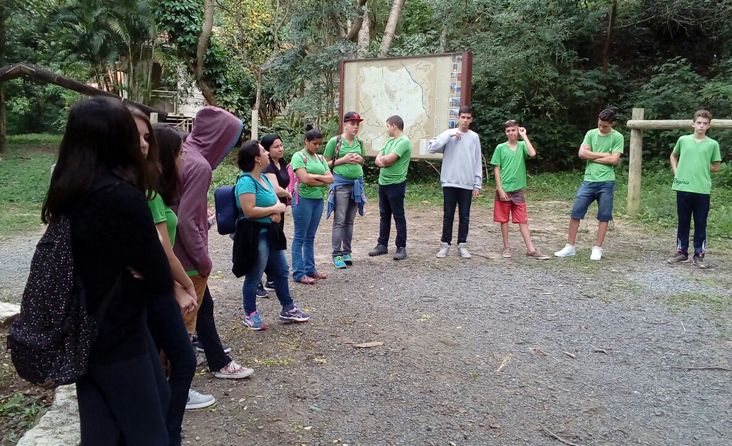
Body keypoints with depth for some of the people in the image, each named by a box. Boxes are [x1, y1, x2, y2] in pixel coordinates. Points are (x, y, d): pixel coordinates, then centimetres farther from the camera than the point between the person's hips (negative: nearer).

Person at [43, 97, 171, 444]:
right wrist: (134, 273, -2)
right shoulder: (122, 196, -24)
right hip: (116, 335, -8)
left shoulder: (67, 192, 1)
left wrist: (124, 272, -6)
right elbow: (161, 281, -19)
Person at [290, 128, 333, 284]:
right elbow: (304, 179, -18)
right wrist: (322, 180, -6)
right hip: (303, 199, -6)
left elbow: (330, 178, 4)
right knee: (300, 238, -1)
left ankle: (310, 269, 23)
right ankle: (299, 273, 3)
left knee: (310, 237, 14)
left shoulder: (320, 158, 13)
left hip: (319, 200, 6)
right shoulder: (299, 156, -6)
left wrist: (314, 176, -9)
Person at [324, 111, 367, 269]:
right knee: (339, 221, -4)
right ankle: (337, 255, 1)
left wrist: (359, 160, -2)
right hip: (341, 182, -5)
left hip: (357, 182, 5)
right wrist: (343, 160, -15)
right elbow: (326, 163, -3)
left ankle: (347, 252, 19)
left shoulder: (359, 142, 9)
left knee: (350, 221, 10)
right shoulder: (335, 141, -5)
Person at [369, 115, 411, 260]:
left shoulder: (404, 142, -13)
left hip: (396, 184, -8)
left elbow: (389, 159, -22)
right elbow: (378, 160, 9)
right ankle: (382, 244, 22)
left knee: (398, 216, 0)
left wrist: (382, 159, -1)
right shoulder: (389, 141, 14)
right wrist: (384, 161, -12)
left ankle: (401, 247, 7)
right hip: (383, 183, 8)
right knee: (384, 215, 13)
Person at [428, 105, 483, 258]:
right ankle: (445, 245, 14)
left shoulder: (474, 137, 7)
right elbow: (432, 148, -13)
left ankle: (462, 246, 15)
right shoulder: (448, 133, 1)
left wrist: (478, 184, 2)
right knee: (448, 215, 4)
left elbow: (477, 162, 7)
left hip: (467, 184, 2)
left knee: (464, 216, 6)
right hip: (450, 182, -2)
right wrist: (450, 134, -17)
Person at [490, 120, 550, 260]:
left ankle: (531, 249, 3)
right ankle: (506, 248, 17)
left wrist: (524, 136, -10)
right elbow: (496, 169, -2)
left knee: (523, 220, 3)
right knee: (504, 219, 6)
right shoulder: (500, 148, -1)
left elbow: (532, 154, -18)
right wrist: (500, 189, -9)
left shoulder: (522, 145, 3)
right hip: (504, 189, -1)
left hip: (518, 189, 1)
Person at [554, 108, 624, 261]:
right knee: (576, 213, 1)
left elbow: (614, 160, -11)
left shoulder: (617, 137, -1)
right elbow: (582, 153, -5)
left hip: (606, 182, -2)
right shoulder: (591, 134, 7)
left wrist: (592, 157, -5)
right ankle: (570, 247, 9)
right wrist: (604, 155, -6)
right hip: (589, 180, 2)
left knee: (604, 217, 4)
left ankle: (597, 248, 14)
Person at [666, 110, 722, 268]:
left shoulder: (713, 144, 1)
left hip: (702, 190, -1)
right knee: (683, 222, 9)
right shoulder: (683, 140, 5)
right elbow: (673, 156, 21)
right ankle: (682, 252, 19)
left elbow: (716, 167, 10)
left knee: (700, 224, 4)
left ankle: (698, 255, 13)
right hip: (683, 188, 1)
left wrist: (702, 168, 2)